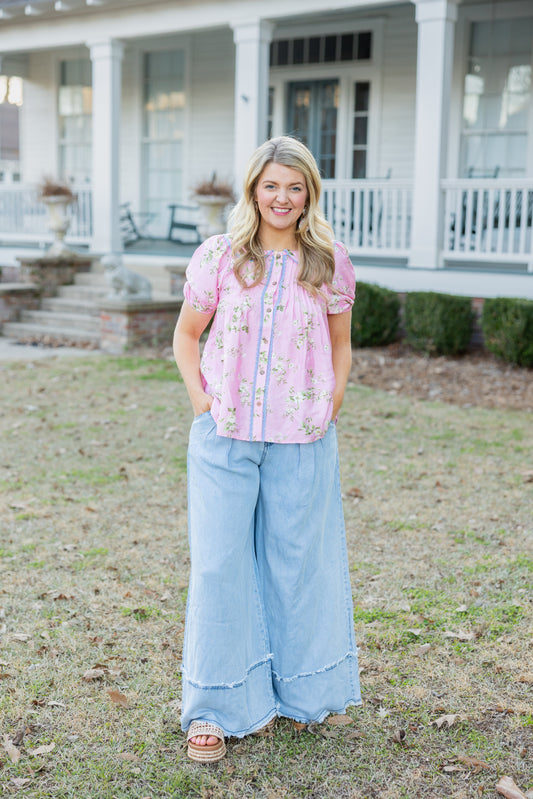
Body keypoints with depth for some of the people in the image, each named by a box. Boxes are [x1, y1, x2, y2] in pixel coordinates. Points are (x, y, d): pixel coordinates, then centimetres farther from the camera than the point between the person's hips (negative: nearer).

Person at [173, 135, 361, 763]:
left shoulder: (331, 264, 5)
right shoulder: (217, 257, 2)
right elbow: (187, 335, 11)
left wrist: (332, 402, 3)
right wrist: (199, 399, -1)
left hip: (302, 441, 1)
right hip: (224, 436, 0)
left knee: (299, 562, 10)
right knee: (219, 563, 0)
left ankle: (300, 691, 30)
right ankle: (215, 709, 13)